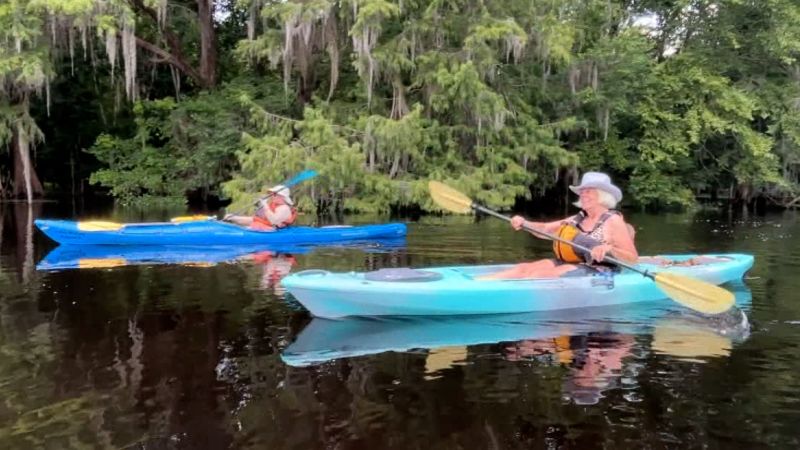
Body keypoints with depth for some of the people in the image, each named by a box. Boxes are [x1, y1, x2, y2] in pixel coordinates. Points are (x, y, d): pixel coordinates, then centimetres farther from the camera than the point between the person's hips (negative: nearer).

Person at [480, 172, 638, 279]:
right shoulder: (578, 219, 17)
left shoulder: (613, 221, -4)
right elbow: (545, 229, 16)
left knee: (541, 274, -26)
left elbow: (633, 258, -9)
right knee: (524, 268, -13)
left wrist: (609, 248, -27)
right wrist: (524, 223, -3)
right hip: (567, 265, 7)